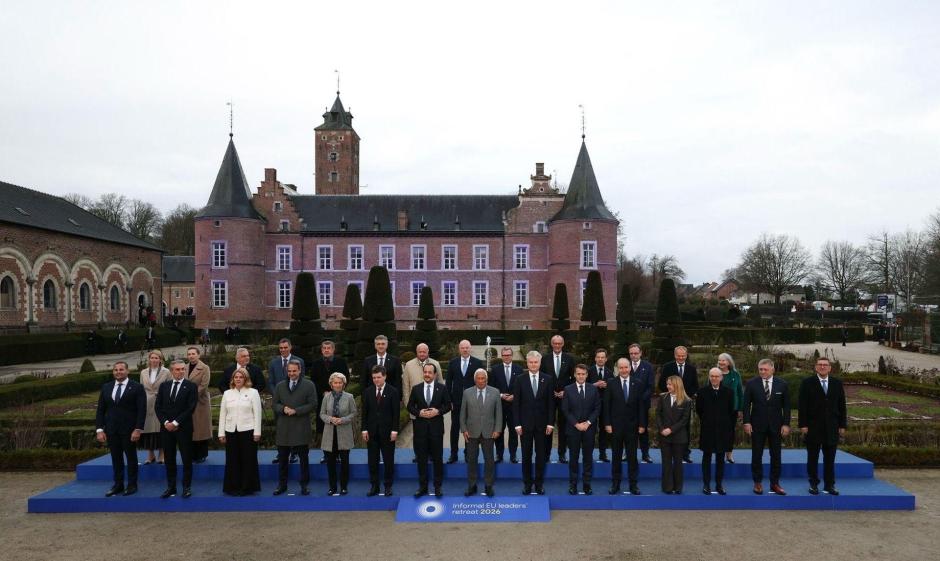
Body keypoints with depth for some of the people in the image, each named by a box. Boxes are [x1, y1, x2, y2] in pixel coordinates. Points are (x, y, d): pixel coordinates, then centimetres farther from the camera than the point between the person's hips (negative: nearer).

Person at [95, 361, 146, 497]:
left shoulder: (137, 387, -6)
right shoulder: (106, 387, 8)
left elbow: (142, 410, -9)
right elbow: (100, 410, 8)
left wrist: (138, 429, -16)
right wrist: (99, 429, -1)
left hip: (129, 429, -4)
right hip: (111, 430, 4)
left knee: (131, 457, 6)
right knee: (116, 458, 9)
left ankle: (132, 484, 16)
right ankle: (118, 484, 20)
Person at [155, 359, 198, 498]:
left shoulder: (191, 386, -3)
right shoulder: (164, 386, 9)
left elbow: (190, 408, -9)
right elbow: (157, 406, 5)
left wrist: (176, 423, -13)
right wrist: (165, 422, -8)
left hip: (184, 428, -3)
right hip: (166, 427, 3)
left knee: (186, 459, 1)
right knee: (169, 459, 8)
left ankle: (186, 487, 10)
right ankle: (171, 487, 17)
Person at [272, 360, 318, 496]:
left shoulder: (309, 385, -1)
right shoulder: (280, 386, 11)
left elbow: (312, 405, -7)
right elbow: (275, 404, 9)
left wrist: (296, 411, -15)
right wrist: (283, 408, -12)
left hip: (301, 428, -3)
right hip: (283, 428, 3)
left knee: (304, 458, 5)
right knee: (282, 458, 10)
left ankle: (304, 485, 16)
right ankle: (282, 485, 23)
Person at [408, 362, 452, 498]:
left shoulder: (442, 388, 0)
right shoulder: (416, 389, 3)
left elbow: (448, 405, 1)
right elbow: (410, 406, 4)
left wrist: (438, 411, -15)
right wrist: (419, 412, -13)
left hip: (436, 427, -1)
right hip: (420, 427, 1)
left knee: (437, 458, 6)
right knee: (421, 459, 8)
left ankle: (438, 486, 18)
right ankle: (422, 486, 19)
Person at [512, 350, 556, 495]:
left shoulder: (548, 379, 0)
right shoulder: (520, 380, -1)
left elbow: (551, 402, 0)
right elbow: (516, 403, -2)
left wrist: (550, 423, -4)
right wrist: (517, 424, -7)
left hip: (542, 423, 0)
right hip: (525, 423, 0)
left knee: (541, 454, 7)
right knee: (526, 455, 7)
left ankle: (539, 483, 18)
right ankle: (527, 483, 18)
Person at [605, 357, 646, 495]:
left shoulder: (638, 383, 0)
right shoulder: (611, 383, -3)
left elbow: (642, 405, 1)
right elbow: (607, 405, -2)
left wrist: (642, 424, -3)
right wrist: (607, 424, -7)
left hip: (632, 426, 1)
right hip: (616, 425, 0)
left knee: (632, 456, 6)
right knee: (616, 456, 8)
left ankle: (633, 484, 16)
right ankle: (615, 484, 17)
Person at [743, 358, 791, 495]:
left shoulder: (782, 384, -1)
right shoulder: (751, 383, -4)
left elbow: (786, 406, 2)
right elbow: (746, 404, -2)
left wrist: (786, 424, -4)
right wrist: (747, 422, -8)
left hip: (776, 425, 1)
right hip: (757, 425, -1)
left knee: (776, 456, 7)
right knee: (757, 455, 5)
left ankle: (775, 483, 18)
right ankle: (758, 483, 16)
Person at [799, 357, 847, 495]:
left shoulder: (837, 383, 7)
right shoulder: (807, 383, -2)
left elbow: (841, 405, 8)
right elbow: (802, 406, -5)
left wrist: (842, 425, 4)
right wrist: (803, 425, -10)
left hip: (832, 427, 2)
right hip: (813, 427, -2)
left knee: (830, 459, 7)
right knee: (812, 458, 5)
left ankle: (829, 485, 16)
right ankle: (813, 484, 14)